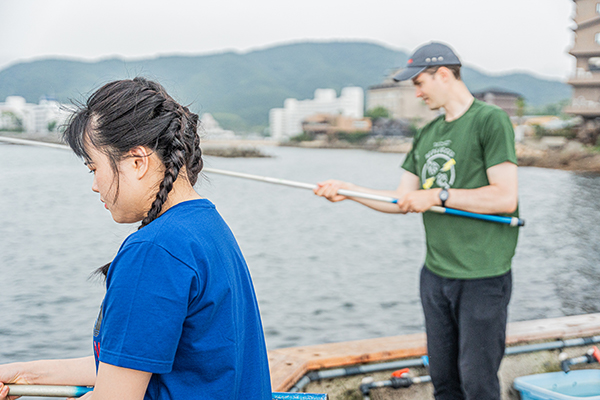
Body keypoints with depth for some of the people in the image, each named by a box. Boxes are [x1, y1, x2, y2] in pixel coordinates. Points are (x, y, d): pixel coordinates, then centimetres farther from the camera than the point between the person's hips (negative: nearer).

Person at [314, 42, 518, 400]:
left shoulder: (490, 120, -9)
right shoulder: (427, 135, 14)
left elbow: (505, 198, -17)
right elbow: (402, 201, 16)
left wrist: (437, 195, -14)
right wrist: (349, 190, 6)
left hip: (482, 277, -7)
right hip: (435, 274, 7)